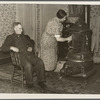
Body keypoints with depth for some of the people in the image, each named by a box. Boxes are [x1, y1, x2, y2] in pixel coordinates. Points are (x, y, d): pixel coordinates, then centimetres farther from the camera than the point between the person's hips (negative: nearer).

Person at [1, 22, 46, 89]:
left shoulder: (24, 36, 26)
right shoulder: (10, 37, 10)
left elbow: (31, 42, 36)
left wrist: (31, 47, 11)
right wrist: (12, 47, -18)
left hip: (30, 54, 5)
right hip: (20, 56, -4)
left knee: (40, 62, -24)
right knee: (28, 65, -36)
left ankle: (41, 81, -14)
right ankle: (29, 83, -17)